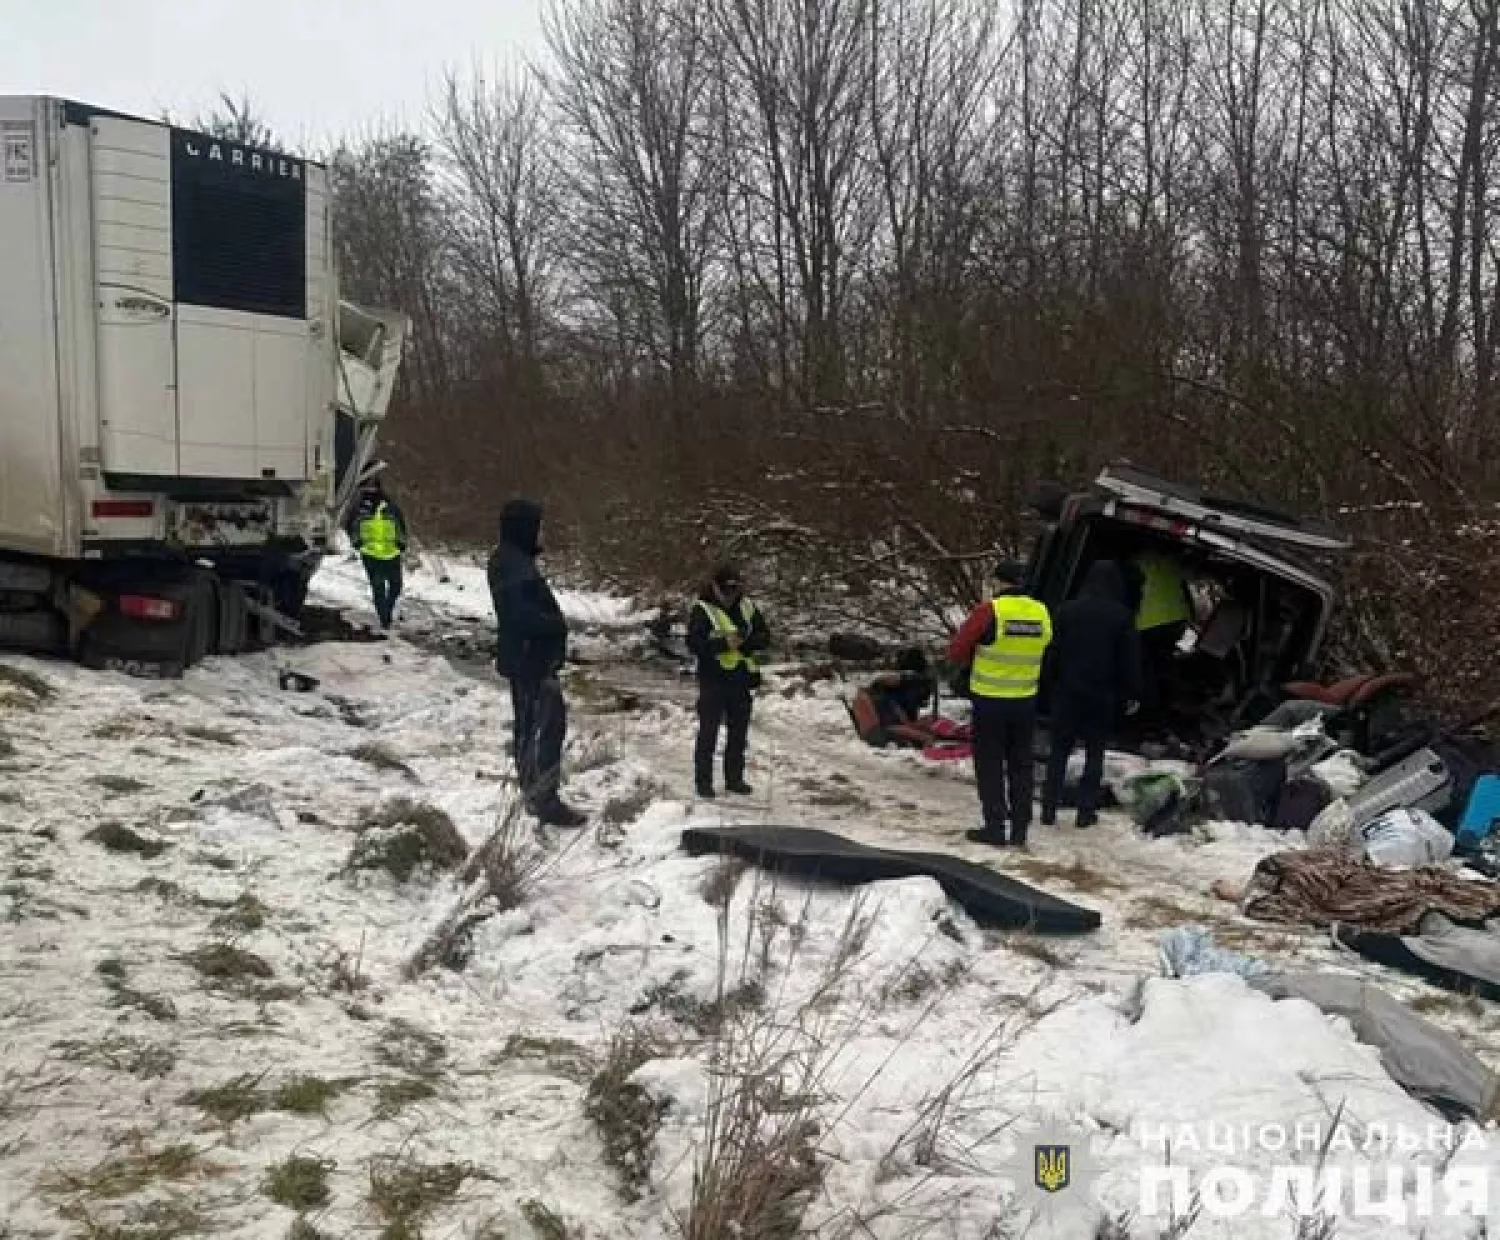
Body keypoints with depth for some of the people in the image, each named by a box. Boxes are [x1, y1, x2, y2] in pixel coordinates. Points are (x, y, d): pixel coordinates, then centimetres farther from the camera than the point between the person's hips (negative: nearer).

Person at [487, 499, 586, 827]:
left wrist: (553, 623, 4)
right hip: (534, 660, -11)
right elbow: (524, 615, -31)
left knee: (529, 725, 18)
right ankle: (545, 801, -1)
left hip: (522, 659, 11)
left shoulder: (508, 560, 10)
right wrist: (558, 626, -16)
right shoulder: (517, 568, -24)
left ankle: (533, 792, 29)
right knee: (548, 727, -5)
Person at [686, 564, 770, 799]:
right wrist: (724, 643, -23)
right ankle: (703, 780, 10)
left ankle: (734, 778, 24)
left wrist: (745, 641, -13)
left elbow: (764, 636, 6)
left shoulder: (747, 608, 7)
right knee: (708, 733, 1)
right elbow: (694, 643, -15)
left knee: (739, 733, 12)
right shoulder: (702, 610, -7)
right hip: (714, 681, -5)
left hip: (742, 680, 5)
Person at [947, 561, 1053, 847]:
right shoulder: (1042, 613, -1)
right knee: (1021, 765, 14)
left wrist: (975, 660, 10)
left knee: (990, 765, 8)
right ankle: (1020, 830, 17)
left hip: (990, 701, -4)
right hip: (1026, 702, 4)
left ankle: (995, 827, 8)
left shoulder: (989, 611, -16)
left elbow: (955, 653, -9)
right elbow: (1044, 656, 12)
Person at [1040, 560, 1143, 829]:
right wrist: (1132, 694, 6)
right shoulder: (1122, 616, -5)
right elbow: (1130, 659, -1)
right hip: (1103, 696, -1)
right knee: (1095, 752, 7)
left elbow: (1052, 653, 2)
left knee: (1059, 751, 7)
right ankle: (1086, 811, 6)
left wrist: (1048, 686, 8)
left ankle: (1049, 809, 6)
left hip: (1067, 693, 1)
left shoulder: (1067, 611, -1)